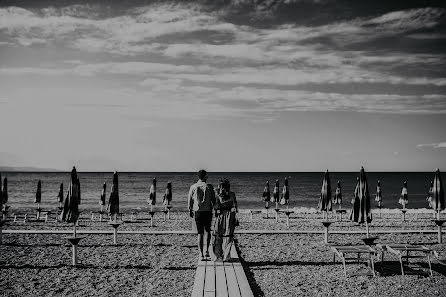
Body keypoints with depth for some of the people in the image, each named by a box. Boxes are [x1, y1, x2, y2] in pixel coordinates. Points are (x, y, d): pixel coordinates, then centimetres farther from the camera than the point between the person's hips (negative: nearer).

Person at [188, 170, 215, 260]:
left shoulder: (193, 187, 1)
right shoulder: (209, 186, -3)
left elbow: (190, 200, 4)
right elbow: (213, 200, -1)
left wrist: (190, 211, 16)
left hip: (197, 211, 1)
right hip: (208, 211, -1)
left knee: (200, 233, 5)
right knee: (207, 230, 17)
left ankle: (201, 254, 2)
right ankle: (207, 251, 8)